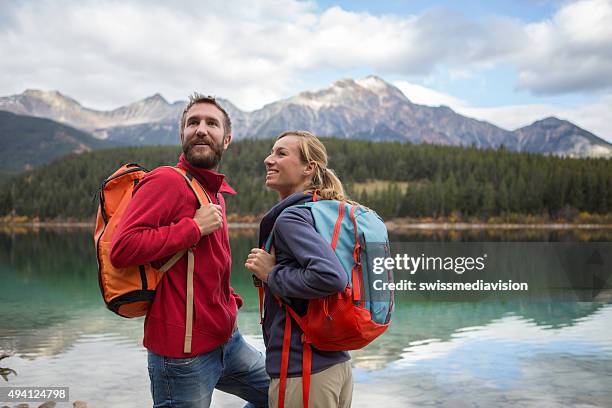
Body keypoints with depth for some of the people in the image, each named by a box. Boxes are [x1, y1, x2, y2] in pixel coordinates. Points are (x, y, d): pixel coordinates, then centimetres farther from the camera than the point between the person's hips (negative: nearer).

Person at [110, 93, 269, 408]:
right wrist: (194, 227, -21)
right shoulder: (166, 180, -15)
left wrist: (230, 300, 9)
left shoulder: (215, 191, 12)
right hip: (183, 354, -8)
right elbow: (122, 249, -26)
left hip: (227, 340, 9)